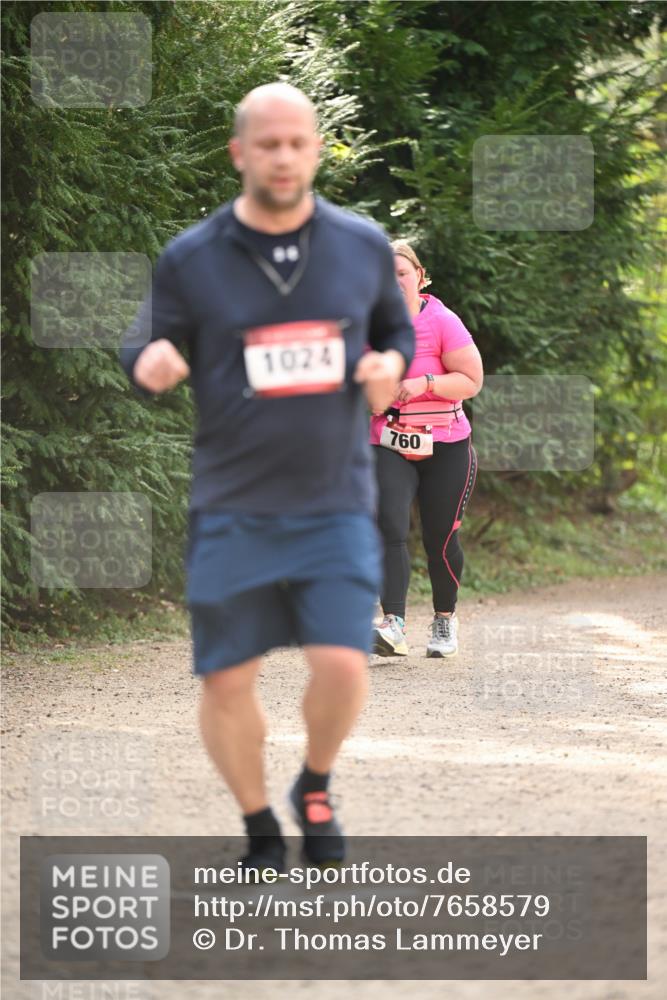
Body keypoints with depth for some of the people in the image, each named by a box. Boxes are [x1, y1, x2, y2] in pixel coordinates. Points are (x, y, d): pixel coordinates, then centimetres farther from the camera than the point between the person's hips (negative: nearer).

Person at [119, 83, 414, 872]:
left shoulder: (363, 246, 4)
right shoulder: (189, 260, -2)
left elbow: (398, 331, 19)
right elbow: (144, 352, 6)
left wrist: (390, 366, -5)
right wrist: (149, 365, -18)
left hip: (336, 504, 0)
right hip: (232, 510, 0)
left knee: (342, 666, -13)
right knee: (226, 680, 1)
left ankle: (315, 788, 19)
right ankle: (261, 831, 24)